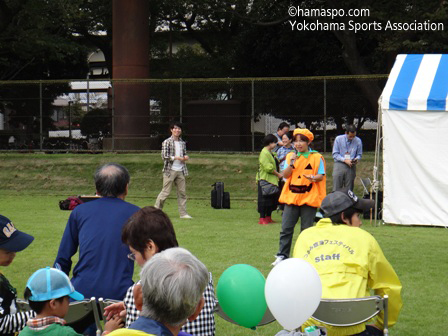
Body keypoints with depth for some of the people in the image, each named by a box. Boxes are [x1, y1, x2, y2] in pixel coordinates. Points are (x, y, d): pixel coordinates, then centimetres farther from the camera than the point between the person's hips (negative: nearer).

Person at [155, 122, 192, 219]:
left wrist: (186, 157, 0)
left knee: (182, 192, 3)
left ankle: (183, 213, 7)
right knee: (166, 192, -6)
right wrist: (177, 158, -15)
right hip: (170, 170, -6)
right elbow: (164, 156, -12)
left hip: (180, 171, 6)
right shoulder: (167, 142, -5)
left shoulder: (182, 143, 13)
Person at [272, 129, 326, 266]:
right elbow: (285, 175, 1)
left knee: (306, 229, 2)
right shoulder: (290, 156, 9)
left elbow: (321, 176, -4)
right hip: (291, 197, 3)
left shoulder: (316, 157, 0)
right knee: (286, 228, 0)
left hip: (309, 198, -3)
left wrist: (314, 178, -25)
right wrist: (292, 163, -14)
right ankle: (282, 255, 5)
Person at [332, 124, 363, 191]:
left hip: (351, 167, 1)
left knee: (349, 190, 2)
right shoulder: (338, 139, -2)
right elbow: (335, 154, -2)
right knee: (336, 189, -4)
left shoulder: (358, 141, 1)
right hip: (339, 165, -1)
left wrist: (356, 159, -13)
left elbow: (359, 154, 11)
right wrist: (345, 160, -16)